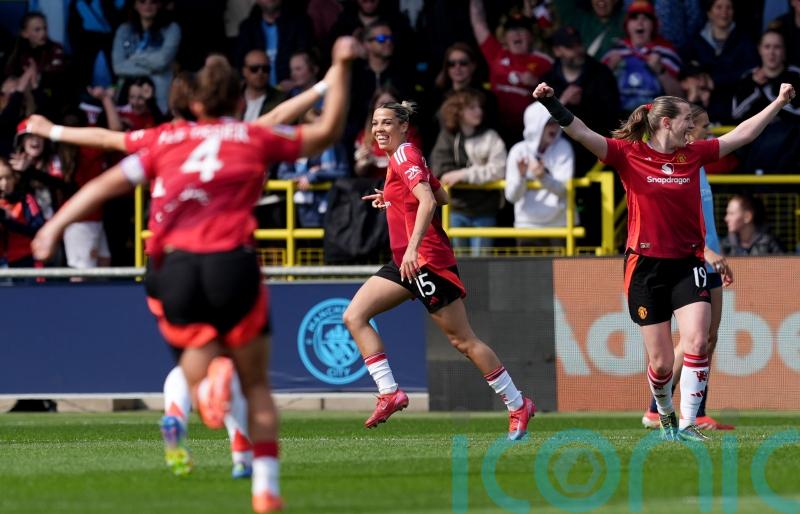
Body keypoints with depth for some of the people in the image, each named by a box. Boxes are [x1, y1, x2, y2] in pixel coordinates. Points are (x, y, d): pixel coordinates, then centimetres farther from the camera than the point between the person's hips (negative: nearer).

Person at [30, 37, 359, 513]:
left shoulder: (164, 138, 17)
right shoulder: (256, 137, 14)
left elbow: (109, 183, 11)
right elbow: (327, 132, 20)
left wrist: (57, 225, 11)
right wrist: (341, 68, 24)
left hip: (174, 265, 1)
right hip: (232, 263, -1)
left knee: (197, 344, 26)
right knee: (256, 384, 13)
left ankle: (208, 375, -11)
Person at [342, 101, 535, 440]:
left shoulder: (404, 156, -12)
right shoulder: (403, 157, 15)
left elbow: (429, 202, -26)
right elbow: (441, 196, 25)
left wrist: (413, 247, -36)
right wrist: (392, 199, 23)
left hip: (426, 259, -10)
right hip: (406, 260, 10)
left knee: (462, 340, -4)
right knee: (354, 316, -2)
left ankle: (517, 405, 6)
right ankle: (389, 393, -6)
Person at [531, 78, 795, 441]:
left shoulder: (694, 154, 7)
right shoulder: (629, 155, -5)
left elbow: (743, 134, 14)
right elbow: (581, 133, -14)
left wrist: (780, 102, 13)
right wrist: (551, 104, -29)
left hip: (688, 264, 3)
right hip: (646, 265, -3)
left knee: (697, 343, -18)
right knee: (661, 362, 1)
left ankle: (686, 425, -14)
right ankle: (664, 413, 30)